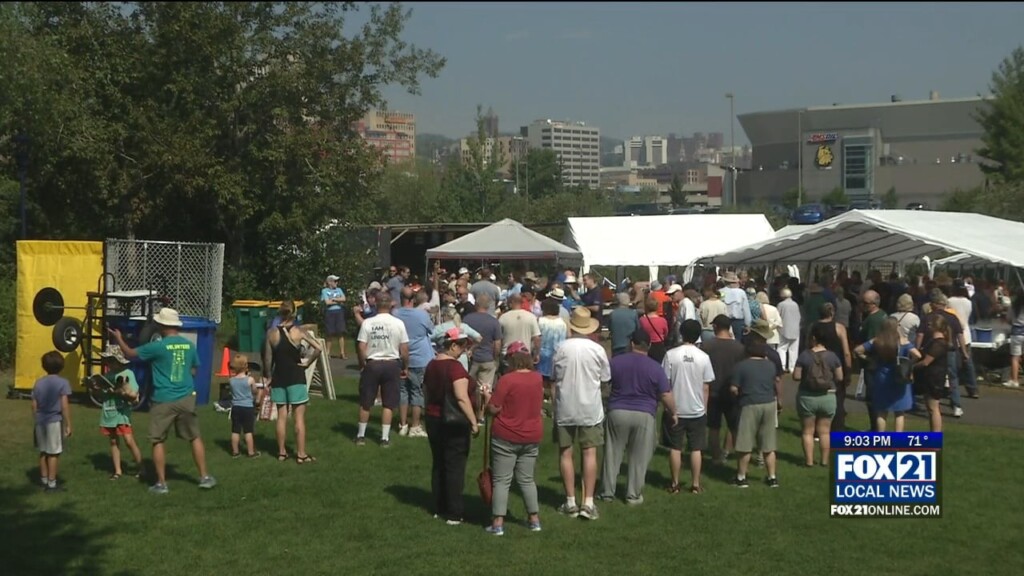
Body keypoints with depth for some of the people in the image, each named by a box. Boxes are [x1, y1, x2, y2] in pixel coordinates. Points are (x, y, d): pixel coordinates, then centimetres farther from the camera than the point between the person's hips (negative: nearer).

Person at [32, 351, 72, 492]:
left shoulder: (38, 383, 6)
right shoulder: (63, 383, -9)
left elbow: (34, 406, 9)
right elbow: (64, 406, -13)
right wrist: (68, 424, -8)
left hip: (41, 421, 5)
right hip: (54, 421, -5)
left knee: (43, 452, 17)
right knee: (53, 453, 2)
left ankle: (44, 480, 27)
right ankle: (51, 484, 4)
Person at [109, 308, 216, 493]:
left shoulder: (158, 346, -11)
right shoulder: (190, 345, 2)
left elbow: (131, 354, 2)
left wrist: (119, 339, 18)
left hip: (163, 400, -4)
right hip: (186, 398, 4)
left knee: (158, 441, 8)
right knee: (195, 437, 15)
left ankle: (161, 483, 9)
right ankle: (204, 477, 18)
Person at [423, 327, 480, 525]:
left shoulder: (431, 365, 7)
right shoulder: (455, 367, -19)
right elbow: (462, 398, -26)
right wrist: (473, 421, -23)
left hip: (433, 420, 8)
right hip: (454, 423, -8)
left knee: (438, 465, 15)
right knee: (455, 467, -1)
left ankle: (439, 509, 21)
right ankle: (453, 514, 2)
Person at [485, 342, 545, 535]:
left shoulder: (507, 380, -18)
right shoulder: (538, 378, 1)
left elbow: (493, 409, -15)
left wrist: (488, 396, 4)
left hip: (506, 438, -5)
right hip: (532, 437, 5)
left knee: (501, 481, 1)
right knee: (527, 479, 16)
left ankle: (498, 523, 0)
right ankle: (534, 519, 19)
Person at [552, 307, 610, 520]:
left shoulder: (562, 348, -8)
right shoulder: (597, 349, -8)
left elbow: (554, 377, -1)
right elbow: (606, 377, 3)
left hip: (565, 409, 0)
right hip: (590, 409, 0)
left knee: (566, 453, 9)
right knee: (590, 453, 4)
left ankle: (571, 502, 10)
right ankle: (588, 502, -1)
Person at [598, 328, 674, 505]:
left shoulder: (615, 362, 0)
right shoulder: (655, 368, -4)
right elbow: (666, 396, -4)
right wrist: (673, 412, 12)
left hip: (617, 413, 1)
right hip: (644, 416, -1)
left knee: (613, 454, 10)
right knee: (639, 458, 9)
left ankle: (607, 492, 15)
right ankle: (633, 495, 13)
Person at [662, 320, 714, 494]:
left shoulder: (671, 355, -10)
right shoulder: (703, 357, -6)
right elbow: (706, 387, -1)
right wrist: (704, 408, 11)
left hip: (675, 410, -1)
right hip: (697, 410, 1)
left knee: (675, 448, 9)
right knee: (696, 449, 9)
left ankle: (675, 484, 13)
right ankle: (695, 484, 12)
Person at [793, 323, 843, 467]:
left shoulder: (805, 355, -12)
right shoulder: (832, 356, -6)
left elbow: (796, 376, -11)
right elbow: (839, 377, -3)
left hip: (807, 397, -2)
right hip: (828, 397, 2)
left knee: (808, 431, 9)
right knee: (824, 431, 11)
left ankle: (809, 460, 7)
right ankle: (825, 460, 13)